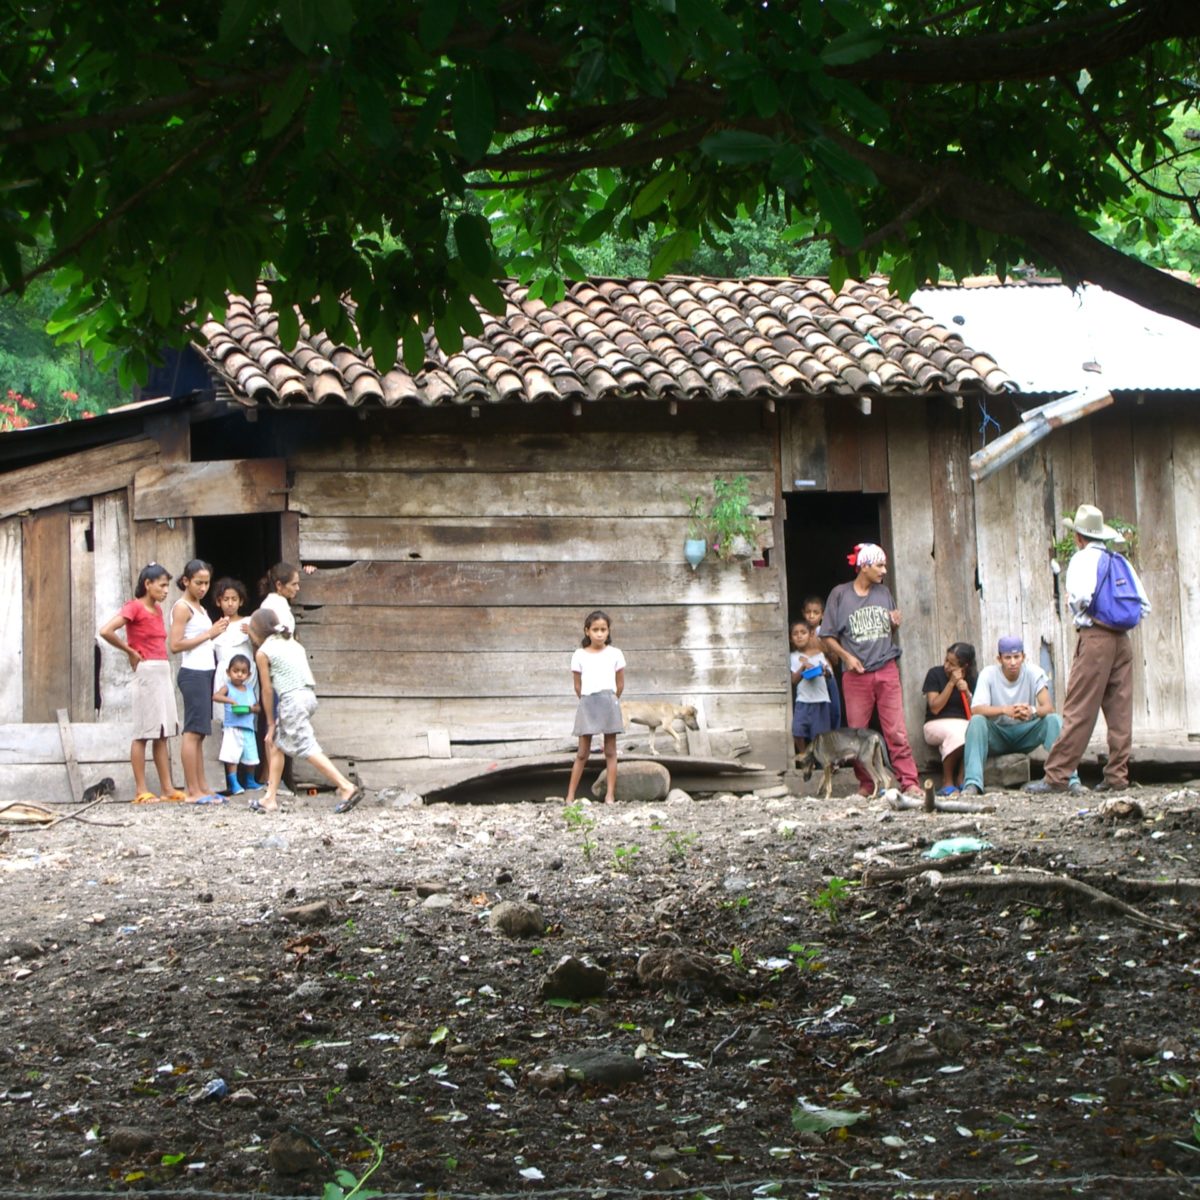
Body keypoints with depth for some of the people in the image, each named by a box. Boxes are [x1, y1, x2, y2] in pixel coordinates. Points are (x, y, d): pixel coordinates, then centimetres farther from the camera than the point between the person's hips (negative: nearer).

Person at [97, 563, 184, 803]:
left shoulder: (157, 608, 14)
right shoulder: (134, 607, -9)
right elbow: (105, 631, -21)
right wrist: (131, 652, -11)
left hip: (164, 671, 8)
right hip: (147, 672, -8)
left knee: (163, 733, 8)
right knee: (143, 733, -5)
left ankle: (167, 788, 10)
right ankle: (141, 791, -4)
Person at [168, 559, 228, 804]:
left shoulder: (200, 608, 18)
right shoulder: (182, 607, -8)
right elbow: (175, 645, -16)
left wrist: (217, 631, 4)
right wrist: (208, 634, -15)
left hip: (206, 672, 9)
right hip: (193, 673, -9)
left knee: (199, 733, 10)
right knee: (193, 732, -9)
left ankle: (202, 788, 13)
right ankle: (193, 791, -9)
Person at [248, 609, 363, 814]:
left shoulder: (263, 652, 1)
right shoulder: (292, 643, 20)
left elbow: (267, 690, 2)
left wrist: (271, 724, 11)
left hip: (291, 699, -8)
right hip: (309, 695, 8)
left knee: (308, 748, -10)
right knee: (276, 743, 18)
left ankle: (347, 788, -20)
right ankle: (271, 798, 21)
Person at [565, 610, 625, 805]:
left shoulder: (615, 654, 2)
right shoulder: (579, 655, 2)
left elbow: (620, 684, 9)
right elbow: (578, 686, 7)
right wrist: (589, 701, 10)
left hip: (609, 702, 0)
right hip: (587, 703, 0)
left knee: (610, 751, 3)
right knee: (582, 752, 2)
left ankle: (610, 795, 3)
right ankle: (570, 795, 4)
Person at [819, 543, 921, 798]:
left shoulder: (883, 593, 12)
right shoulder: (840, 595, 1)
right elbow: (827, 636, 3)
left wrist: (896, 623, 0)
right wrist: (846, 656, -12)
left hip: (887, 671, 2)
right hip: (856, 674, -2)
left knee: (897, 730, -6)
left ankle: (909, 782, -8)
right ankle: (866, 784, 12)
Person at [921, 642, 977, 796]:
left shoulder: (970, 680, 8)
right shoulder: (935, 674, -1)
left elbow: (973, 714, 3)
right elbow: (934, 708, -10)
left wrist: (966, 692, -13)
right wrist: (951, 683, -13)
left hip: (963, 724, 3)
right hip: (937, 724, -3)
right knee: (954, 732, -38)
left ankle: (962, 780, -20)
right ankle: (947, 783, -24)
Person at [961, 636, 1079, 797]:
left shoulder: (1034, 673, -11)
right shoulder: (988, 674, -13)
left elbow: (1049, 707, -22)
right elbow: (976, 709, -26)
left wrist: (1033, 711, -47)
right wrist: (1004, 710, -46)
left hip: (1026, 734, 1)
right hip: (997, 735, -1)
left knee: (1054, 719, -26)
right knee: (976, 721, -32)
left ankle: (1068, 779, -33)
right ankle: (972, 784, -40)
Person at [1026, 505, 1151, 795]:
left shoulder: (1083, 559, -3)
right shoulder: (1120, 562, 15)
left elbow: (1082, 596, -19)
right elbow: (1144, 604, 10)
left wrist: (1071, 601, 2)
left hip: (1094, 637, -6)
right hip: (1122, 639, 6)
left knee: (1078, 709, -8)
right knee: (1120, 709, 6)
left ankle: (1056, 776, -8)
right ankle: (1117, 775, 6)